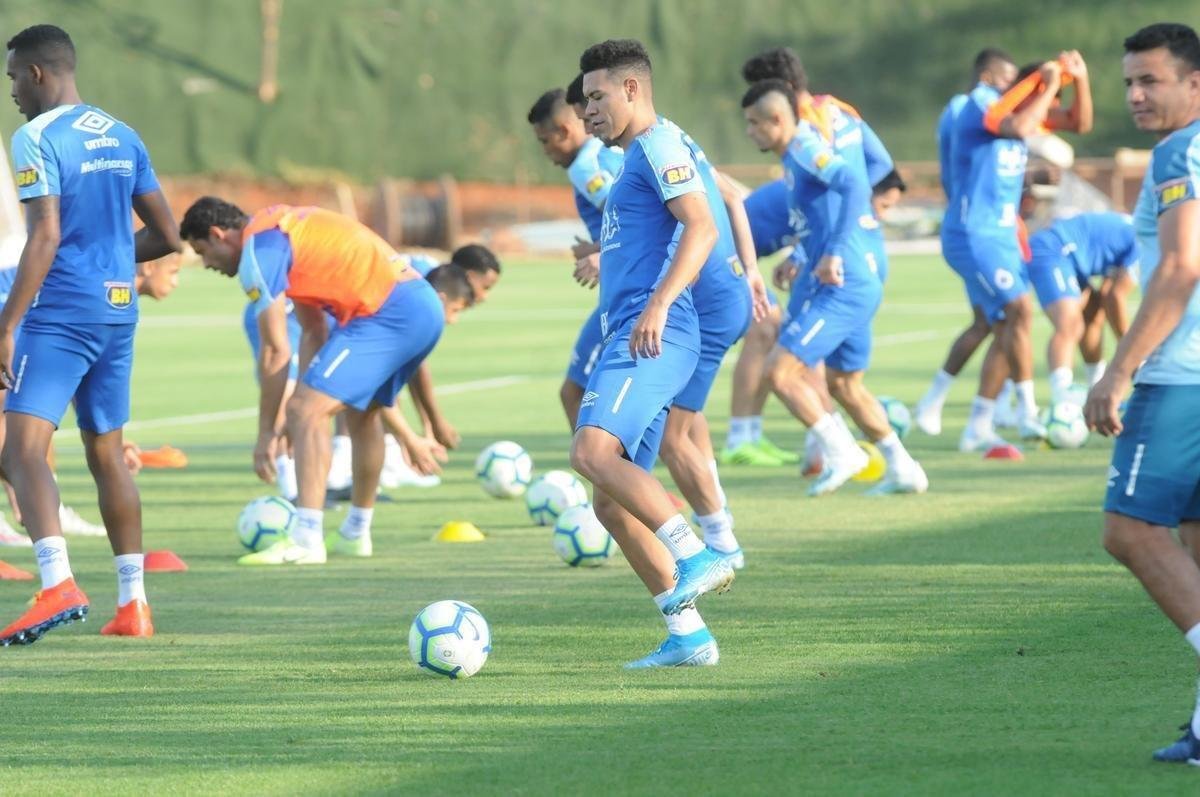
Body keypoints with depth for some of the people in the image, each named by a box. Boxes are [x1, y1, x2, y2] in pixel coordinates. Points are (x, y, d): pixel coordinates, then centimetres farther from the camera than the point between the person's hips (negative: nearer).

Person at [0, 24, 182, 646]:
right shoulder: (122, 138, 13)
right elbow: (166, 236, 14)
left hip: (58, 314, -8)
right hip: (119, 311, 8)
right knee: (107, 455, 16)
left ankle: (58, 583, -33)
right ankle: (132, 605, 16)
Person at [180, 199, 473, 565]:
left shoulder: (258, 249, -6)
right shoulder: (283, 227, 23)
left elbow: (276, 351, -9)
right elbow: (315, 333, 25)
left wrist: (267, 433, -3)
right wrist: (302, 398, 20)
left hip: (387, 312, -10)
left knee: (306, 413, -13)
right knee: (362, 411, 28)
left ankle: (306, 541, -22)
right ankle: (356, 534, 39)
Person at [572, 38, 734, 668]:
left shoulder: (659, 145, -4)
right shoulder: (638, 157, 26)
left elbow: (701, 227, -18)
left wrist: (658, 305, -28)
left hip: (653, 337, -11)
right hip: (631, 340, 11)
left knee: (593, 451, -29)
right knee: (612, 504, 5)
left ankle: (698, 556, -28)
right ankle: (686, 636, 5)